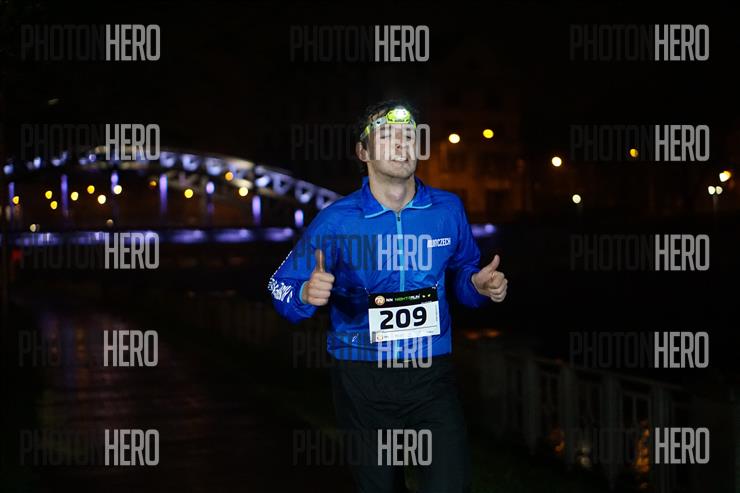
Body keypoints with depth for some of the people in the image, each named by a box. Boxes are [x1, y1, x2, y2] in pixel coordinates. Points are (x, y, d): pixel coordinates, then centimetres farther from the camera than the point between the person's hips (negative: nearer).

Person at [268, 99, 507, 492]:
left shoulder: (448, 209, 0)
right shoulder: (337, 220, -7)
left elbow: (462, 273, 17)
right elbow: (281, 285, -3)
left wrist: (480, 285, -6)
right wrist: (308, 294, -25)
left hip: (431, 374, 1)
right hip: (362, 381, -1)